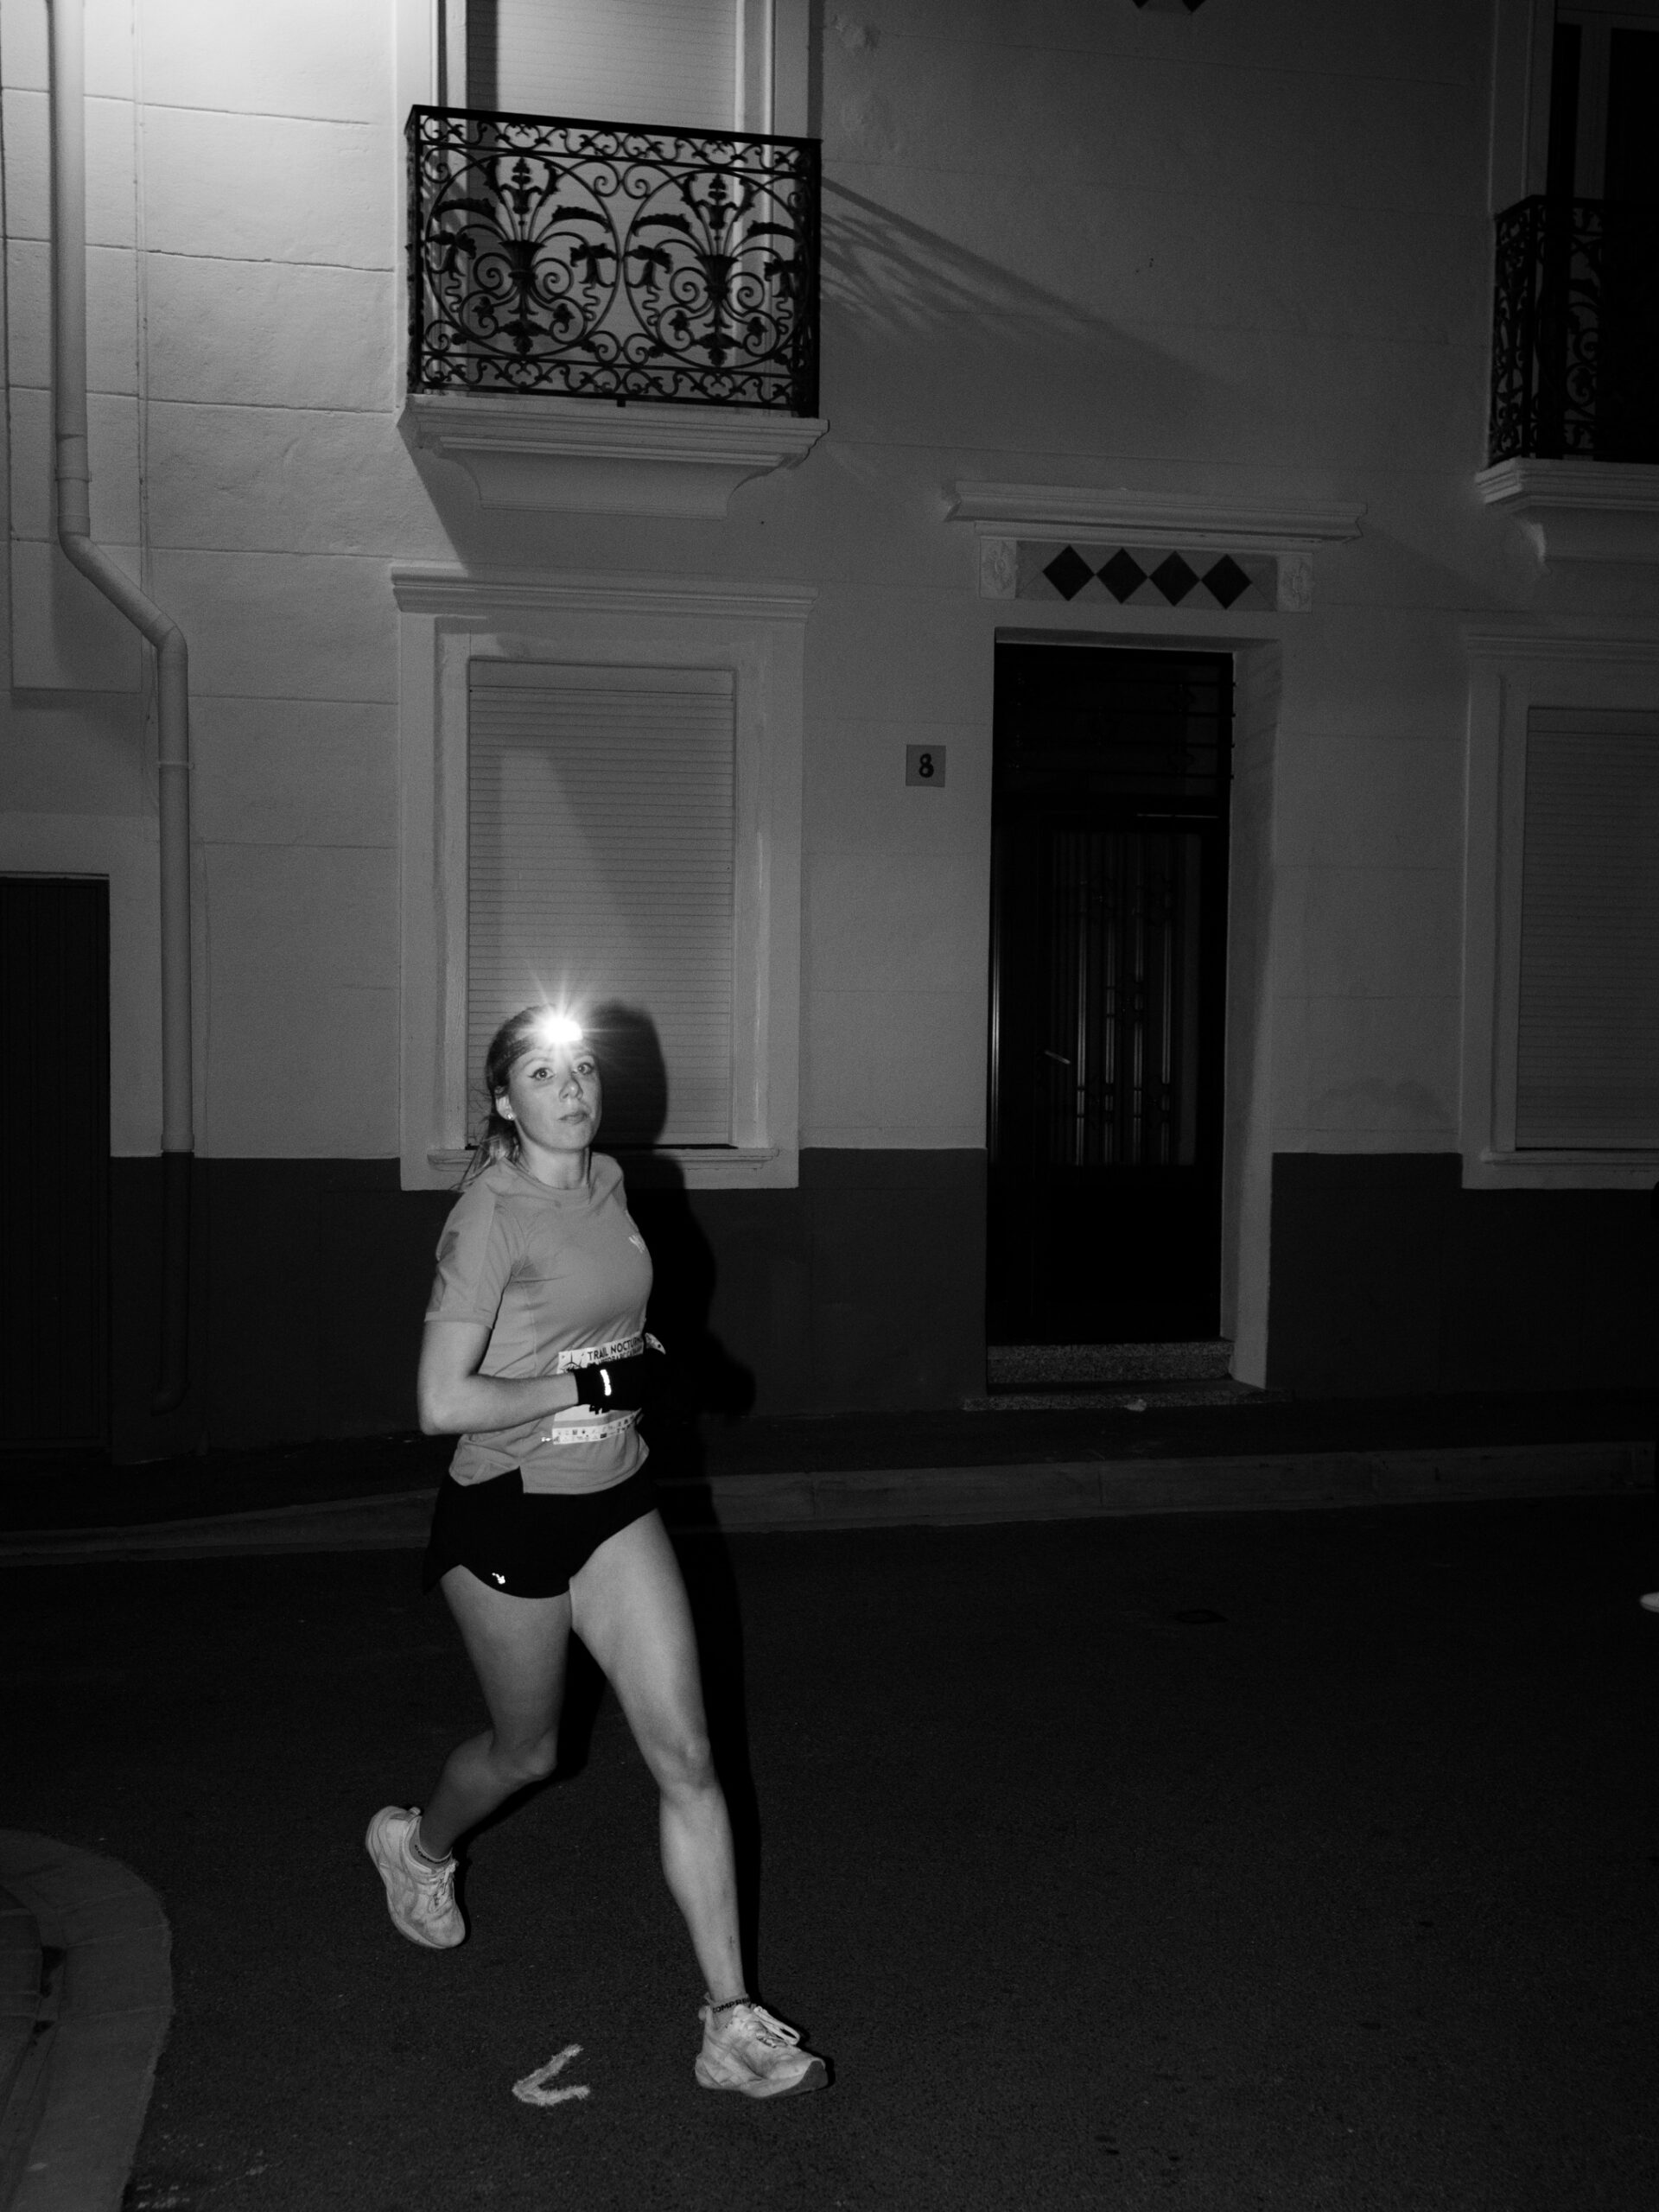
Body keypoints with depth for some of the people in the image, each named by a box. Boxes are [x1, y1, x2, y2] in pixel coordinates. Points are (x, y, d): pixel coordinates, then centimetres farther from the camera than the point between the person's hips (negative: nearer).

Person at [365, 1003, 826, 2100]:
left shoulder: (609, 1183, 3)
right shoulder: (489, 1216, -19)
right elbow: (442, 1405, -23)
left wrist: (638, 1362, 2)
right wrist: (591, 1385, -21)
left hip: (616, 1503, 5)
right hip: (509, 1514, -5)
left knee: (687, 1756, -1)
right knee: (526, 1752, 15)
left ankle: (732, 2022, 7)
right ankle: (417, 1845, 50)